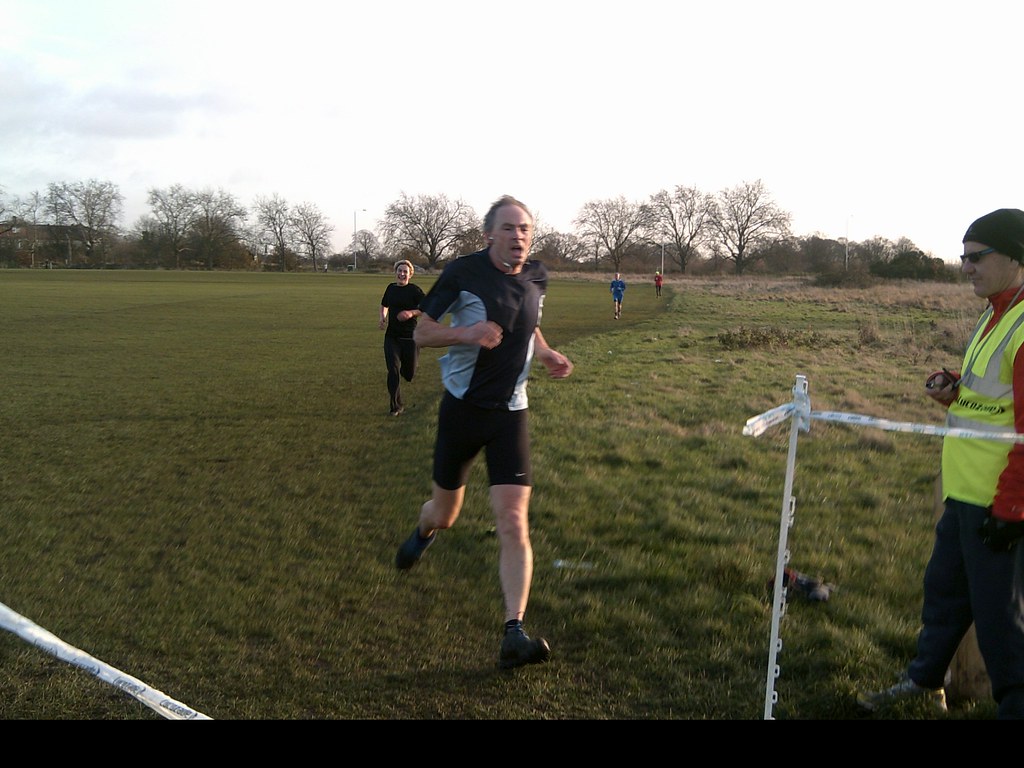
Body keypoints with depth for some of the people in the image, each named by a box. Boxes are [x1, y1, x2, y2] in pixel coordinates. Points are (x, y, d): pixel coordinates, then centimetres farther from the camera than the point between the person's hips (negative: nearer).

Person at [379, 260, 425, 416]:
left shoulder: (414, 290, -8)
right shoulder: (391, 288, 6)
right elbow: (384, 305, 23)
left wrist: (412, 313, -23)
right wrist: (383, 317, 5)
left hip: (410, 336, -3)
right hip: (392, 336, 3)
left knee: (409, 374, 7)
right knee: (393, 371, -9)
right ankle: (397, 406, 0)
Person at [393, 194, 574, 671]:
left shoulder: (536, 277, 4)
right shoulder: (462, 273, -10)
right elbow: (421, 332, -7)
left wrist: (547, 355, 4)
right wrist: (466, 333, -25)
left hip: (510, 413, 2)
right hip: (462, 407, -2)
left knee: (513, 523, -12)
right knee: (445, 516, 14)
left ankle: (514, 634, -12)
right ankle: (423, 532, 53)